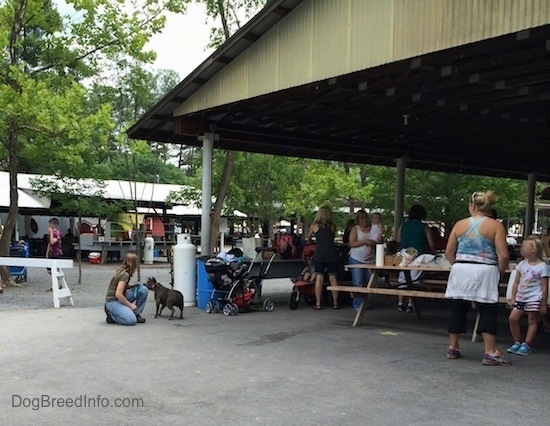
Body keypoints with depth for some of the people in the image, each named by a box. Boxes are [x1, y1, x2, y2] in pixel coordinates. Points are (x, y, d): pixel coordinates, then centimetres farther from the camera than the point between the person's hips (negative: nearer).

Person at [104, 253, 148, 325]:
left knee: (143, 290, -3)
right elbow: (118, 294, -27)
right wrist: (130, 305, -18)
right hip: (113, 301, -9)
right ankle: (112, 314, -4)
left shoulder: (122, 271, 6)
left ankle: (136, 314, 5)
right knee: (131, 320, -29)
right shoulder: (125, 275, -21)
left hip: (120, 298, 9)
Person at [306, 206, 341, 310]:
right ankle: (335, 303, 11)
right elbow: (332, 238, 15)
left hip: (320, 255, -1)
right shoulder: (333, 227, 7)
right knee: (333, 278, 7)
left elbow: (308, 238, 19)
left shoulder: (315, 226, 4)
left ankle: (318, 304, 0)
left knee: (319, 278, 1)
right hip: (332, 255, 2)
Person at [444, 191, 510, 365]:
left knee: (458, 309, 10)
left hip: (461, 271, 3)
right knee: (488, 312, 3)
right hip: (485, 272, -3)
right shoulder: (496, 226, -3)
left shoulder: (460, 224, 4)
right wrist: (500, 272, 6)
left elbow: (449, 252, 7)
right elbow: (503, 255, -9)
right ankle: (490, 353, 0)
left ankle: (453, 348, 19)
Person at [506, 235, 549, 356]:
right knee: (512, 318, -2)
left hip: (534, 298, -5)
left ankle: (526, 345, 9)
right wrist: (513, 298, 8)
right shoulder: (522, 264, 7)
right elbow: (516, 283, 12)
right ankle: (517, 342, 11)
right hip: (520, 297, 5)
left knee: (532, 320, 2)